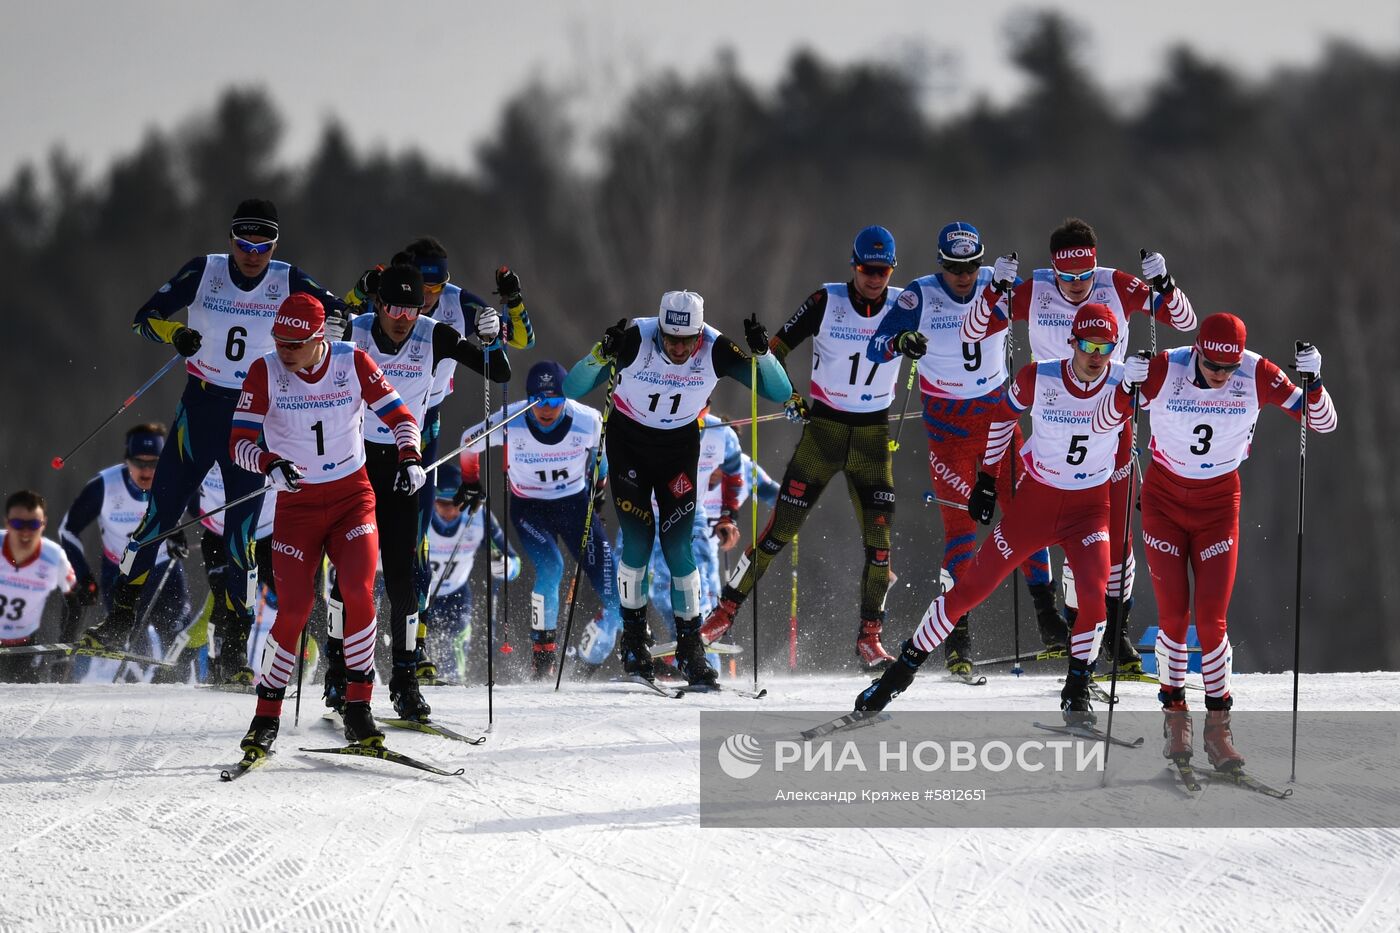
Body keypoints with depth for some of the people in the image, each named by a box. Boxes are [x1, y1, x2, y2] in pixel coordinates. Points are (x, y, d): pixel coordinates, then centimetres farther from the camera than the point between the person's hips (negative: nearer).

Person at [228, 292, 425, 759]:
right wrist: (271, 464, -33)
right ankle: (266, 717, 6)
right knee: (293, 611, -11)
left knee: (358, 590, -21)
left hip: (353, 497, 0)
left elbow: (400, 417, -3)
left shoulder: (352, 362, -8)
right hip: (296, 506, 0)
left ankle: (357, 706, -11)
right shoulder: (266, 372, -9)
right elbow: (240, 441, -12)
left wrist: (410, 459, -22)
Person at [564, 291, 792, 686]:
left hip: (680, 447, 1)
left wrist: (761, 352, -37)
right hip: (629, 443, -1)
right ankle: (633, 637, 13)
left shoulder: (715, 349, -22)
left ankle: (690, 646, 6)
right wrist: (602, 354, -46)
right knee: (637, 541, -7)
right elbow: (572, 389, -28)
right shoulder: (636, 339, -27)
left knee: (678, 545, -6)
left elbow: (780, 392, -19)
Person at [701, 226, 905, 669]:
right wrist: (789, 397, -15)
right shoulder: (826, 302, -9)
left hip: (873, 436, 2)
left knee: (879, 539, -5)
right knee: (780, 528, -3)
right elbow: (775, 349, -2)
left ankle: (869, 638, 5)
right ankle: (725, 611, 9)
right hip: (823, 428, -2)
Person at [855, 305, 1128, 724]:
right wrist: (986, 478, 7)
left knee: (1094, 592, -23)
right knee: (972, 587, 1)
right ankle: (905, 667, 18)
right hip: (1034, 499, 0)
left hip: (1089, 508, 0)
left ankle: (1076, 692, -3)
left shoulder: (1125, 384, -17)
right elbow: (1003, 415, 3)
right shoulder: (1037, 379, -14)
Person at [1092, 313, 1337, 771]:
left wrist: (1312, 380, -31)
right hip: (1164, 500, 0)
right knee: (1173, 617, -3)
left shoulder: (1257, 375, -17)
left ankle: (1218, 728, 7)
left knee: (1211, 620, -6)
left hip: (1218, 503, 0)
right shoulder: (1165, 370, -20)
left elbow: (1324, 423, -12)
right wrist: (1129, 387, -34)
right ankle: (1175, 716, 16)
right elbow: (1102, 423, -14)